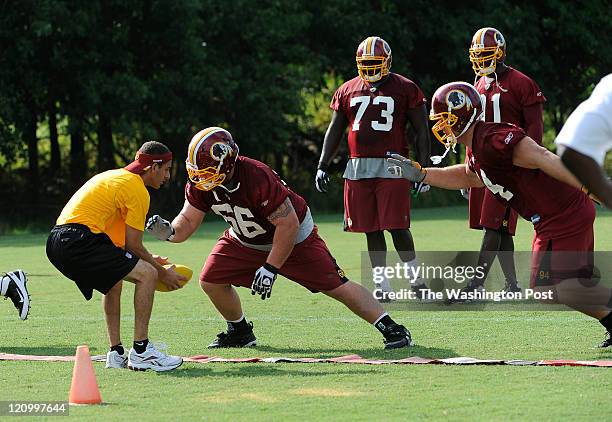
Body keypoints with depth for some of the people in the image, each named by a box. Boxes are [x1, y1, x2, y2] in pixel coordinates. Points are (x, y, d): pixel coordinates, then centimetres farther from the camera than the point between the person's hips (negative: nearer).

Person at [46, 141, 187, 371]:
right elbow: (133, 246, -3)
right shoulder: (137, 190, -3)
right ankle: (140, 351, -9)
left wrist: (149, 260, 32)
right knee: (147, 274, -10)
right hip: (78, 241, -10)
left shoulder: (114, 176, 26)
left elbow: (122, 241, 29)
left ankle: (116, 354, 26)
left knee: (113, 282, 30)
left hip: (57, 243, 10)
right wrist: (162, 272, 10)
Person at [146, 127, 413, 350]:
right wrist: (168, 231, -33)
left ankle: (392, 330, -8)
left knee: (336, 285, -12)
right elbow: (188, 221, -10)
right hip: (244, 240, 7)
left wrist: (270, 268, -28)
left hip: (294, 237, -7)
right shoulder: (199, 184, -19)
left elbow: (288, 225, -31)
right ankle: (240, 332, 21)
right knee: (211, 280, -3)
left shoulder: (257, 178, -38)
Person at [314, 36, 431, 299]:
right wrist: (323, 166, 9)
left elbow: (422, 132, 3)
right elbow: (334, 131, 18)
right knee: (371, 230, 5)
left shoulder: (405, 89, 1)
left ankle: (415, 280, 9)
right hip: (358, 167, 4)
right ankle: (383, 286, 13)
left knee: (397, 227, -9)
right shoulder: (347, 91, 12)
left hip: (392, 167, -4)